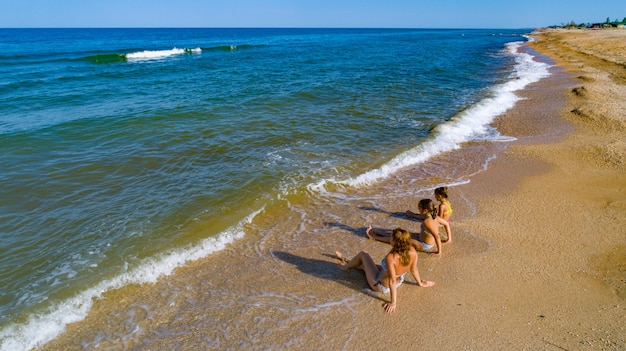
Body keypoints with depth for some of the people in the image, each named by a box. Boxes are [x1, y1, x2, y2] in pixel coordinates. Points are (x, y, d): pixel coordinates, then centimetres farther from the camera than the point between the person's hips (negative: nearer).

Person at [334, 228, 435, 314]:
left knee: (363, 254, 10)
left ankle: (346, 266, 39)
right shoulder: (412, 252, -25)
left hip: (381, 286, -6)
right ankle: (347, 261, 57)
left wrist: (393, 303, -23)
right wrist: (420, 283, 10)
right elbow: (414, 270, -9)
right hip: (399, 281, 6)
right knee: (365, 263, 28)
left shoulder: (391, 258, -42)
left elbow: (392, 281, -34)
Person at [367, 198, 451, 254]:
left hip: (424, 245, -8)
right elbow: (446, 224, 5)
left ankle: (374, 237, 24)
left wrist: (439, 251, -28)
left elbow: (437, 236, -39)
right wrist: (448, 238, 14)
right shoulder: (435, 217, -8)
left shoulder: (426, 222, -36)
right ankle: (374, 231, 28)